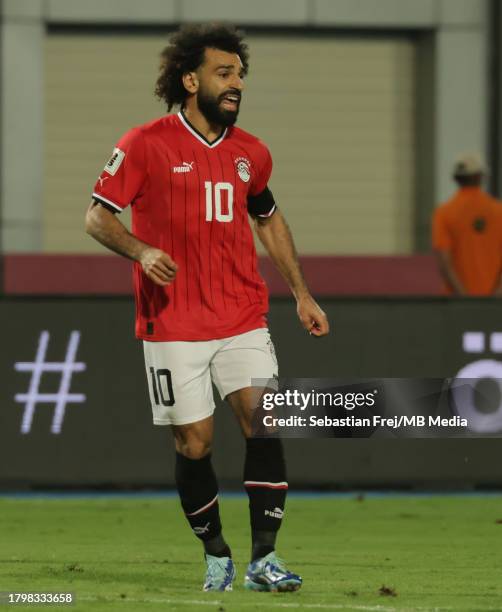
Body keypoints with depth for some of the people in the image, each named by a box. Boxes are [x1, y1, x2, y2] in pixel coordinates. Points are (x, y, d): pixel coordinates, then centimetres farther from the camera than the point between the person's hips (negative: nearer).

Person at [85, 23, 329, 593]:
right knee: (193, 444, -1)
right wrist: (141, 251, -23)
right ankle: (216, 555, 19)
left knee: (264, 425, -12)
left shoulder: (251, 153, 8)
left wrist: (301, 294, 21)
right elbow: (97, 216, -4)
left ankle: (263, 558, -7)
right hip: (173, 325, -3)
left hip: (243, 320, 3)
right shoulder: (145, 145, -6)